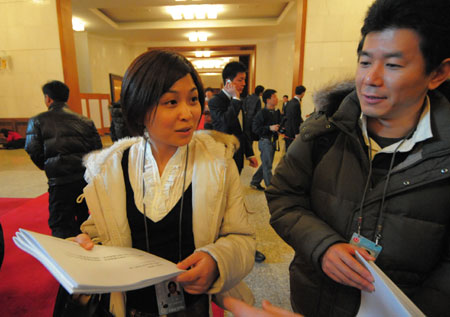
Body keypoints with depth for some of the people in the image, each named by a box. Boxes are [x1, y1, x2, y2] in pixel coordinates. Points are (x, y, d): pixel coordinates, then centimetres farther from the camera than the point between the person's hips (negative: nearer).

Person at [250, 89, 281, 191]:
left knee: (266, 164, 16)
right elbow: (255, 129, -17)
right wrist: (269, 128, -23)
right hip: (265, 141, -8)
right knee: (267, 165, 0)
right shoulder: (262, 113, -13)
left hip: (273, 141, 8)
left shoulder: (277, 112, 8)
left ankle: (255, 182, 31)